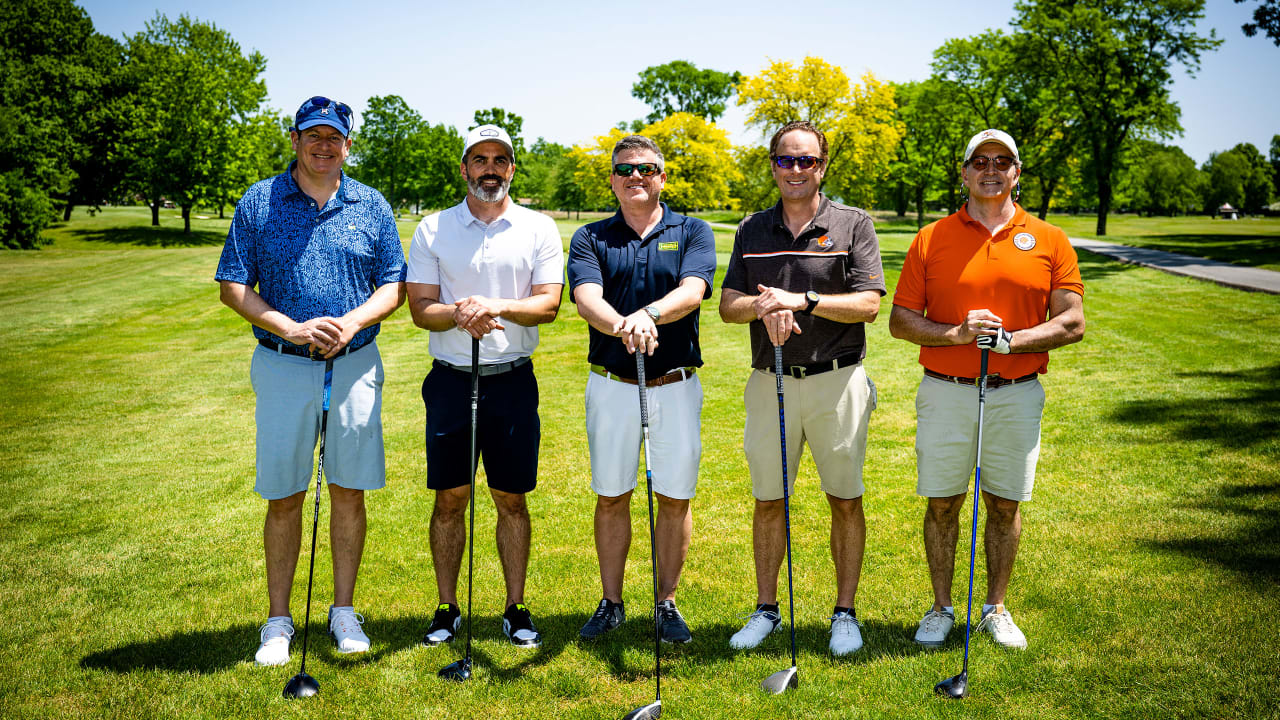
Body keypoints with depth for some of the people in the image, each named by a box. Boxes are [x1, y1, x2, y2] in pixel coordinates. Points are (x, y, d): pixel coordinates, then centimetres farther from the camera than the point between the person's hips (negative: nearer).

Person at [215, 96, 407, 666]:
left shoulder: (372, 207, 7)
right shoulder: (258, 203, 3)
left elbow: (394, 285, 7)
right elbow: (233, 287, 0)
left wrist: (353, 321, -12)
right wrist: (293, 329, -13)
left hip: (355, 364, 1)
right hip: (283, 366, -1)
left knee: (349, 490, 6)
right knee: (283, 496, 4)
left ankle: (343, 610, 20)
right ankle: (278, 619, 17)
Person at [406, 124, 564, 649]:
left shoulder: (539, 229, 5)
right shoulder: (431, 230, 6)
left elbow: (549, 303, -5)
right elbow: (420, 308, 0)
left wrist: (496, 306, -23)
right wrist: (459, 315, -20)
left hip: (514, 380, 0)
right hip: (450, 379, 0)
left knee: (512, 500, 6)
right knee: (449, 499, 6)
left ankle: (516, 608, 18)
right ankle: (447, 608, 19)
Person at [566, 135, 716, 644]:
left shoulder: (692, 233, 4)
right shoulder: (590, 238, 4)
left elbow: (692, 291, -16)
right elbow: (586, 299, -15)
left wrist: (648, 314, -37)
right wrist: (621, 327, -38)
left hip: (676, 386, 0)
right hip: (611, 385, 1)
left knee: (675, 497, 6)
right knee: (611, 496, 9)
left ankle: (666, 603, 22)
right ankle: (611, 602, 24)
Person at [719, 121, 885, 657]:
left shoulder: (852, 225, 0)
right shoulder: (752, 230, 10)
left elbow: (869, 304, -9)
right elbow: (728, 306, 4)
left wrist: (803, 300, -21)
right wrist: (763, 306, -17)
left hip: (836, 381, -2)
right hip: (770, 383, 3)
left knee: (845, 501, 4)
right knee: (768, 501, 9)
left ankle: (845, 613, 18)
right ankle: (766, 609, 22)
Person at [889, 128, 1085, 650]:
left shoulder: (1050, 241, 3)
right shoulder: (931, 239, 2)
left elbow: (1072, 323, -2)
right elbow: (900, 320, 1)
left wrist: (1007, 340, -15)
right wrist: (956, 334, -15)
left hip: (1017, 395, 1)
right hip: (945, 392, 0)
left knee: (1005, 505, 10)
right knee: (942, 505, 7)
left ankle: (995, 609, 27)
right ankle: (941, 608, 23)